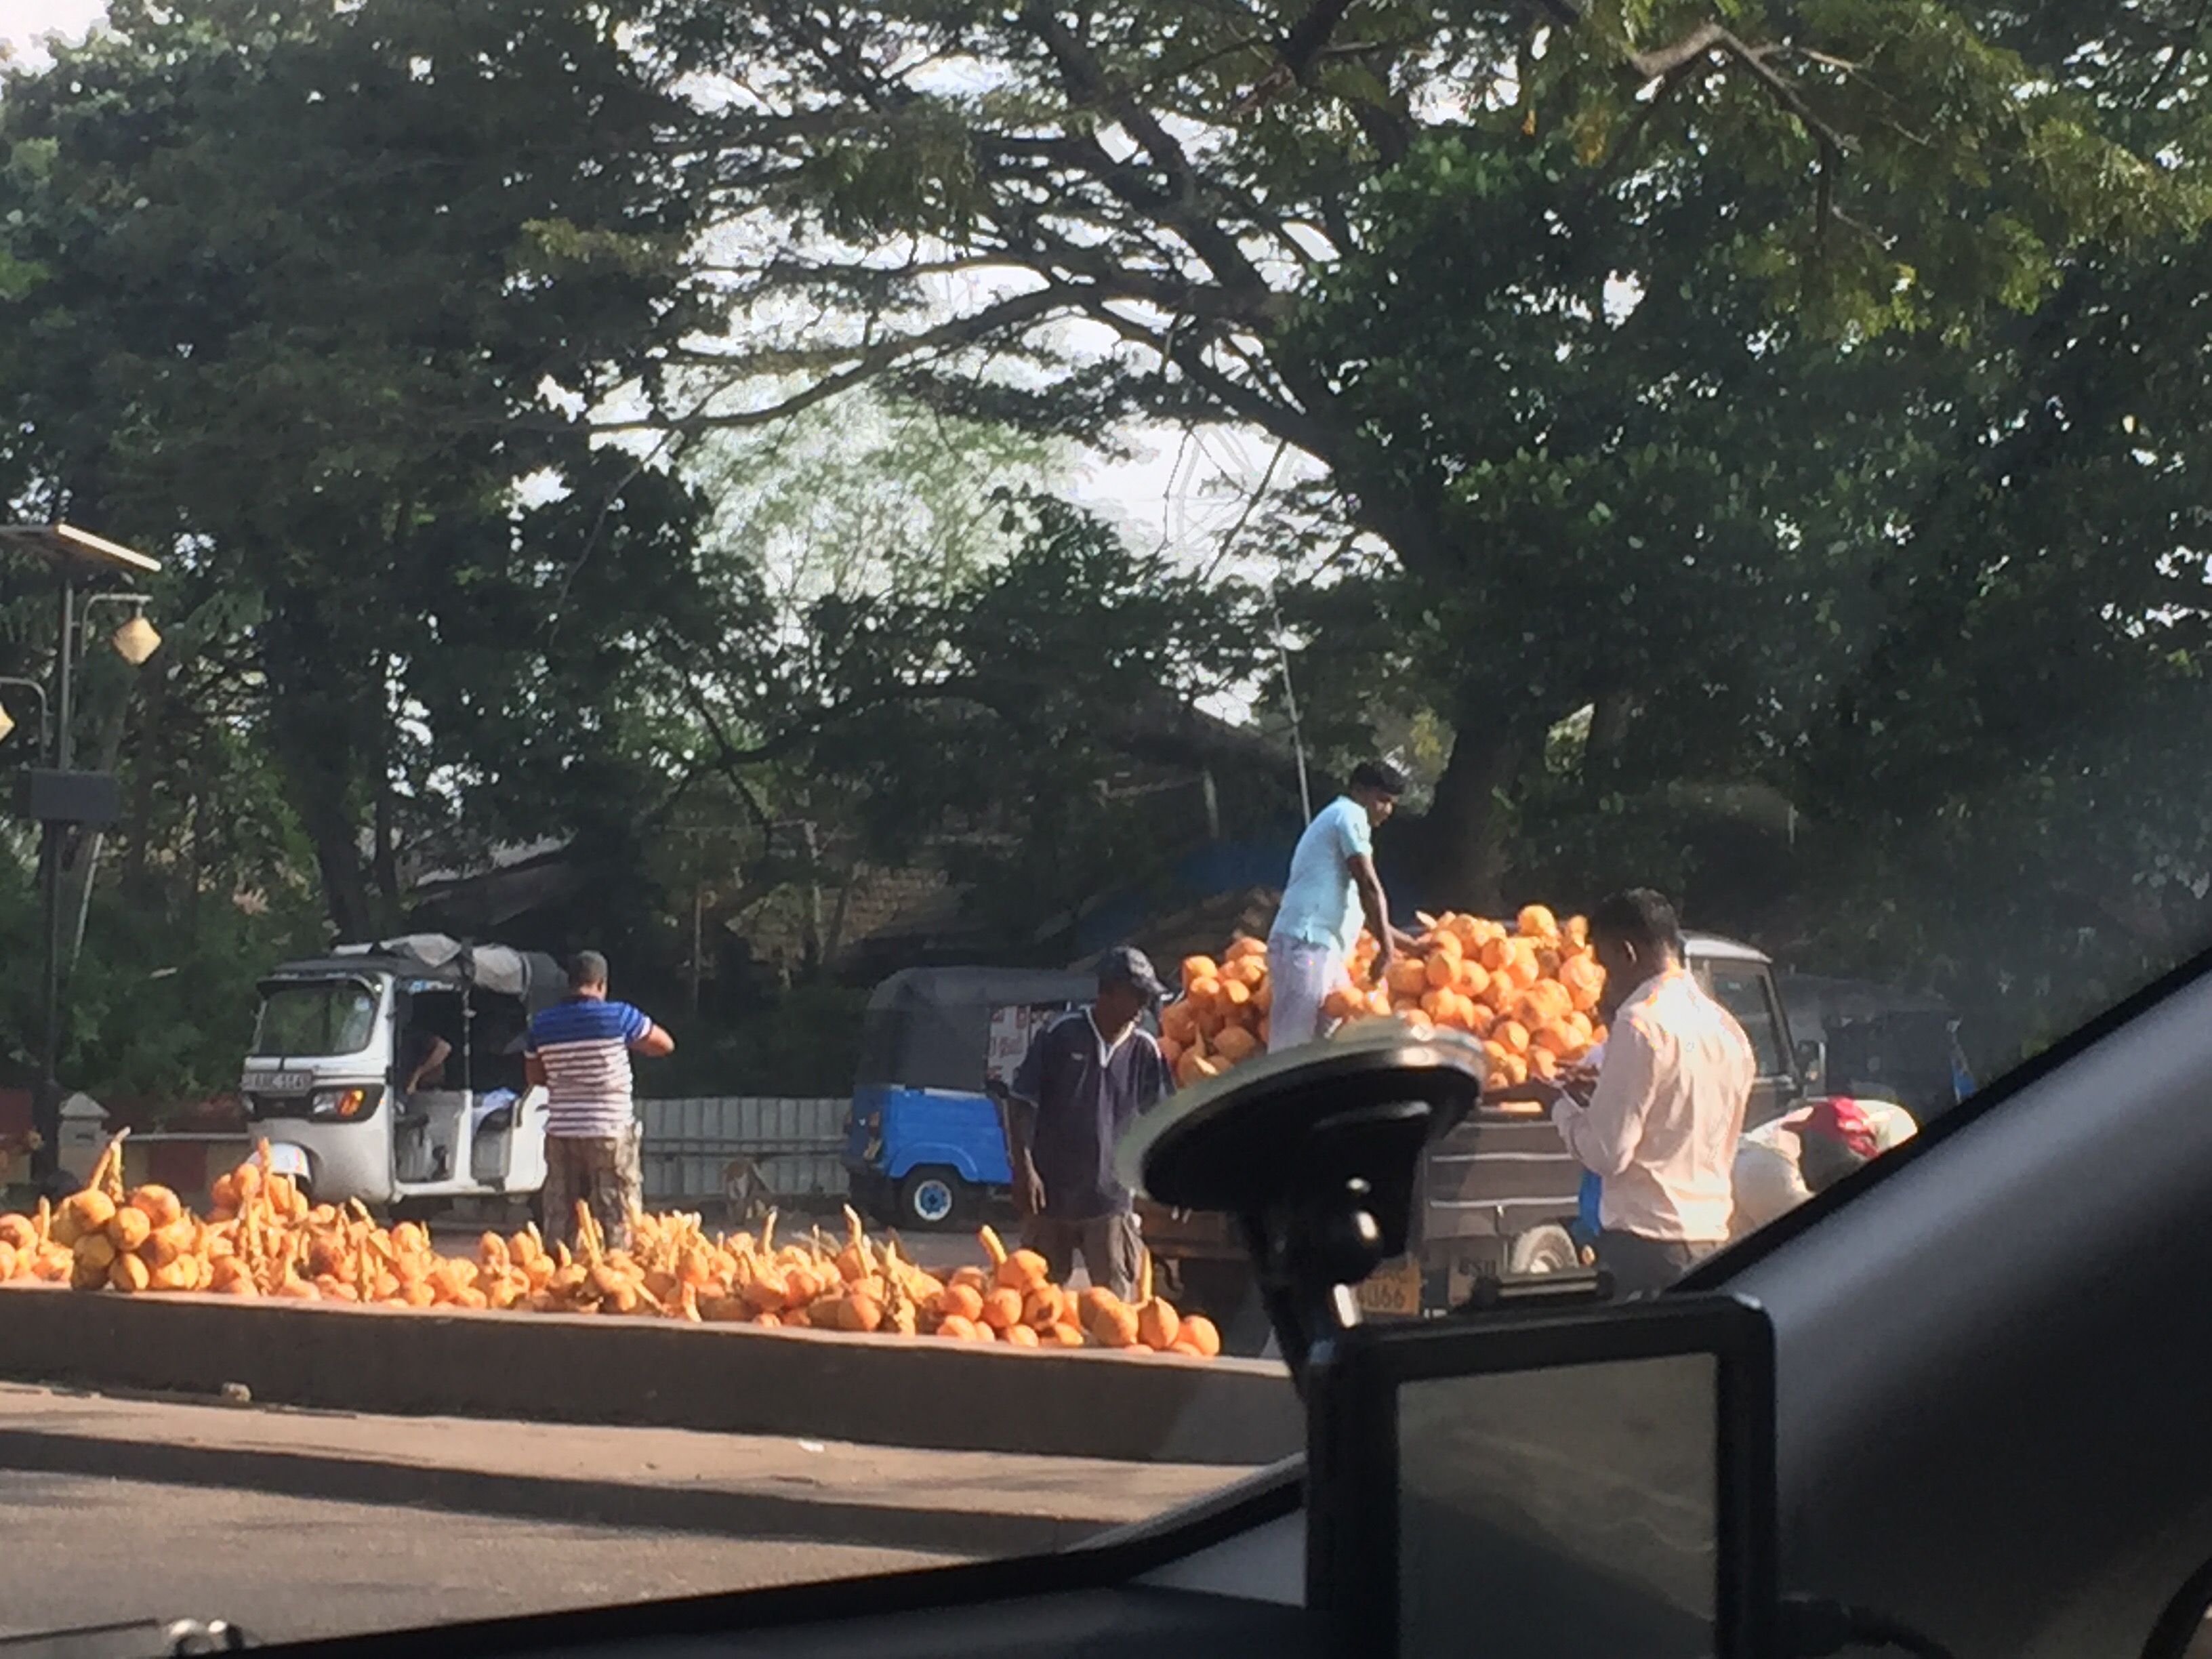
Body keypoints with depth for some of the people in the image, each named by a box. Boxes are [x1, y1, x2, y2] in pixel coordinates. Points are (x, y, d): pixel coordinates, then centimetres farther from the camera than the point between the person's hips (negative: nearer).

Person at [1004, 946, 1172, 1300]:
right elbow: (1021, 1102, -3)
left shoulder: (1144, 1051, 1)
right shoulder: (1061, 1035, -5)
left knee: (1117, 1298, -3)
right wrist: (1024, 1169, -10)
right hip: (1051, 1194, -1)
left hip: (1111, 1195, 1)